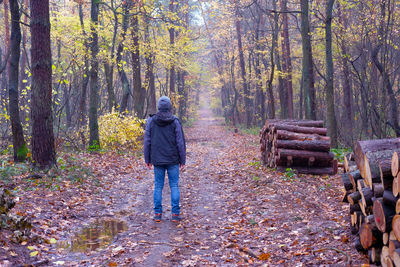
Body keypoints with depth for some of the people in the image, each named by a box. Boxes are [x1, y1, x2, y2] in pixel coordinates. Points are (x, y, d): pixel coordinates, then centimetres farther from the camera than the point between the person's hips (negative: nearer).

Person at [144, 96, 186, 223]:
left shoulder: (151, 121, -1)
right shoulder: (175, 122, -6)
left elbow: (147, 142, 1)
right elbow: (180, 143, -6)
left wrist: (147, 160, 9)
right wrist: (183, 160, 2)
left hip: (157, 160, 2)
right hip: (173, 160, -1)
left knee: (158, 186, 9)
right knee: (174, 186, 5)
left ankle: (157, 214, 10)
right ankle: (175, 214, 4)